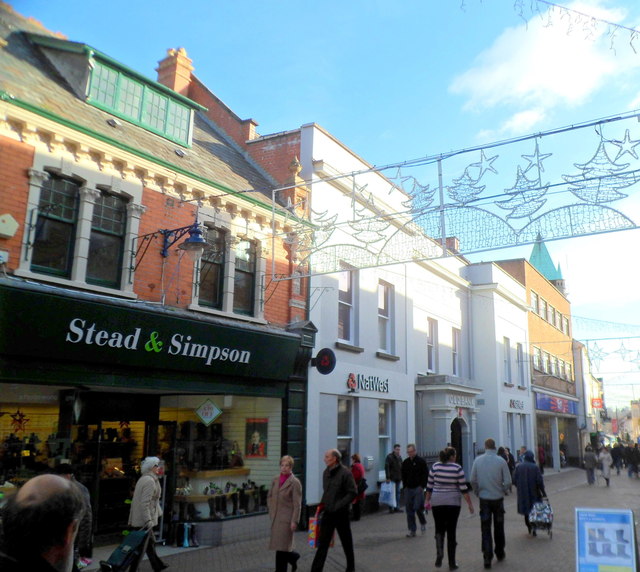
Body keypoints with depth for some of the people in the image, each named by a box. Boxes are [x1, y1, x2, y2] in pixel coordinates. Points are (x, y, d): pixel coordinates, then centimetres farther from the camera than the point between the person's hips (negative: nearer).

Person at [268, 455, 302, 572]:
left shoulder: (295, 483, -9)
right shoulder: (275, 481, 9)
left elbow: (297, 504, -11)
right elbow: (269, 497, 21)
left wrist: (294, 521, -15)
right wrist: (271, 510, 10)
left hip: (286, 518, -6)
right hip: (276, 518, 6)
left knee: (281, 547, -4)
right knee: (279, 546, 11)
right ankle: (293, 557, 36)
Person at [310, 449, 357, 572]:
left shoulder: (345, 473, -15)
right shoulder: (326, 472, 6)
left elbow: (353, 493, -16)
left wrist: (339, 505, -20)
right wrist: (321, 504, 7)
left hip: (340, 513, -5)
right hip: (327, 513, 5)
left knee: (347, 542, 12)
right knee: (322, 543, 4)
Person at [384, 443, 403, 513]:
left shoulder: (399, 457, 13)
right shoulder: (389, 457, -10)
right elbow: (387, 467, -15)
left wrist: (401, 477, 13)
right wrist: (388, 478, -20)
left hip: (398, 478, 7)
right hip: (392, 478, -7)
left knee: (398, 492, 9)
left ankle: (397, 507, 16)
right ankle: (391, 508, 5)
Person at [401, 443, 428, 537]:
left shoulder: (421, 461, -3)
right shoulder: (405, 462, 10)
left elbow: (426, 475, -4)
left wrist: (422, 486, -11)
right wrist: (404, 486, 6)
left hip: (418, 488, -4)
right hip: (408, 489, 4)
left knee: (418, 508, -8)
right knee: (409, 510, 3)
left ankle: (423, 523, 21)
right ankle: (412, 530, 10)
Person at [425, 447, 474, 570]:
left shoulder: (435, 466, -2)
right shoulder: (457, 468, -7)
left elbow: (429, 486, 2)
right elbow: (463, 488, -7)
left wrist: (428, 500, 13)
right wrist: (469, 503, 2)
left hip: (437, 502, 1)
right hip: (453, 503, -1)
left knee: (439, 529, 15)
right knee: (451, 531, 9)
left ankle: (439, 552, -10)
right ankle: (452, 563, 13)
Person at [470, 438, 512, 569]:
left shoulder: (478, 460, -4)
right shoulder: (501, 461, -10)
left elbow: (473, 480, 0)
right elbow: (508, 482, -8)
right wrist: (502, 490, 11)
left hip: (484, 499, 0)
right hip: (498, 498, 0)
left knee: (485, 529, 5)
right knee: (498, 527, 17)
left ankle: (487, 557, -1)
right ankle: (500, 553, 29)